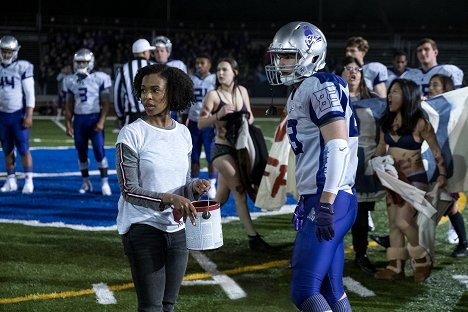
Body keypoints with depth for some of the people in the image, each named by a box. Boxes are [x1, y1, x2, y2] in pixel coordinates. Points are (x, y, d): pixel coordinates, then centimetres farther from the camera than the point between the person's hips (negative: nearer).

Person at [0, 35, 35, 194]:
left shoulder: (23, 68, -8)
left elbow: (30, 94, -9)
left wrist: (29, 116, -14)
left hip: (18, 114, -5)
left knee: (23, 149, -4)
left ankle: (29, 180, 4)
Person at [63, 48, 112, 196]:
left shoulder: (100, 78, -5)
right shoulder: (71, 81, 8)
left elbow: (105, 103, -5)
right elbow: (69, 105, 14)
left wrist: (101, 121, -14)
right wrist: (68, 124, 8)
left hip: (94, 118, -4)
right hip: (79, 119, 4)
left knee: (99, 151, -8)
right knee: (81, 153, 7)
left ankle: (105, 182, -2)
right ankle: (86, 182, 17)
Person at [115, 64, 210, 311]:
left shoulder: (183, 133, 8)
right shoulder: (131, 134, -9)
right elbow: (129, 190, -14)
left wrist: (194, 186, -8)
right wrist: (170, 199, -27)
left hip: (177, 229, 6)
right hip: (143, 228, -6)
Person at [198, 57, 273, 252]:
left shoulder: (242, 91, 7)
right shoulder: (213, 95, -8)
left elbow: (250, 117, 18)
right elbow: (201, 123, -11)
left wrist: (247, 119, -5)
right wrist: (219, 115, -26)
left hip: (239, 148, 6)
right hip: (222, 149, -6)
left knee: (221, 197, 10)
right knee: (239, 190, -14)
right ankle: (253, 237, -13)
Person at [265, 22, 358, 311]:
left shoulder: (322, 86, -11)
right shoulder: (300, 93, 19)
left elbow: (338, 146, -21)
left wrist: (326, 205, -26)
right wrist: (307, 201, 25)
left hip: (330, 201, -10)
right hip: (318, 200, 10)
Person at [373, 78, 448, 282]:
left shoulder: (420, 124, -13)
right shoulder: (387, 123, 4)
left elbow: (436, 151, -7)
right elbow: (380, 150, 14)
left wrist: (442, 174, -10)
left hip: (414, 180, -6)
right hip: (394, 180, 6)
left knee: (403, 221, -16)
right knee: (393, 223, 6)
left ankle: (423, 260, 4)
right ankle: (396, 266, 12)